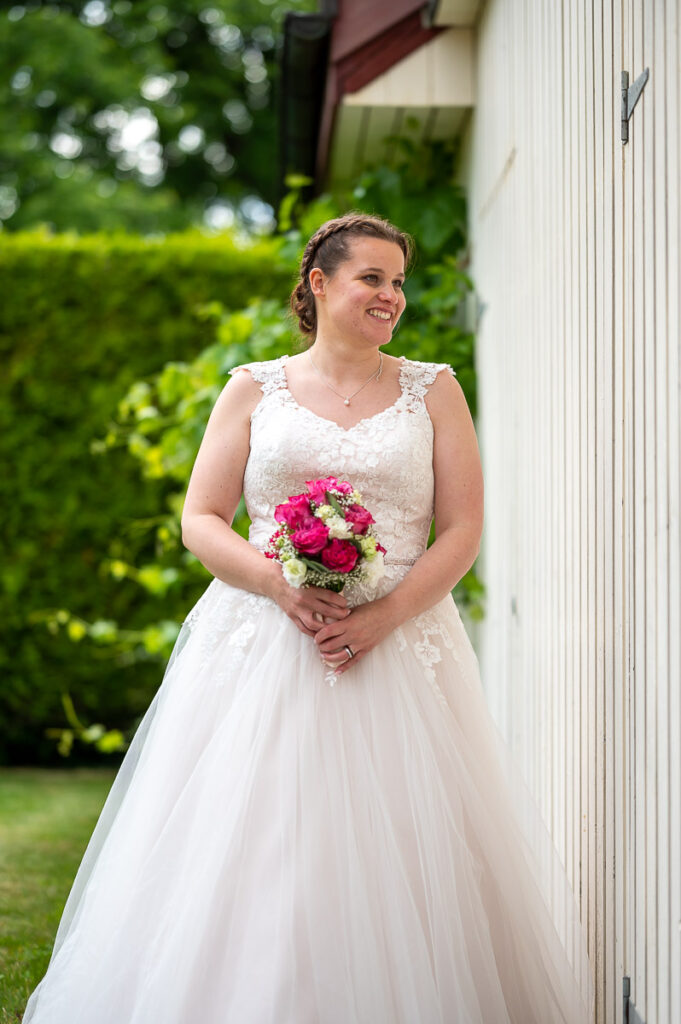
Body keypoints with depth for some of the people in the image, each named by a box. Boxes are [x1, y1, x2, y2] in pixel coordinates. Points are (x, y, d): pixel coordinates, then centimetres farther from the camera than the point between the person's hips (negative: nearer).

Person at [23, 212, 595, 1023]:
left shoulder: (433, 391, 11)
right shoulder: (254, 390, 10)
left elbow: (463, 531, 4)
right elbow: (200, 521, 5)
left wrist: (381, 618, -10)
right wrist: (279, 584, -13)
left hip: (398, 647, 1)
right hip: (263, 649, 0)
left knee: (398, 859, -4)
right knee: (250, 859, -5)